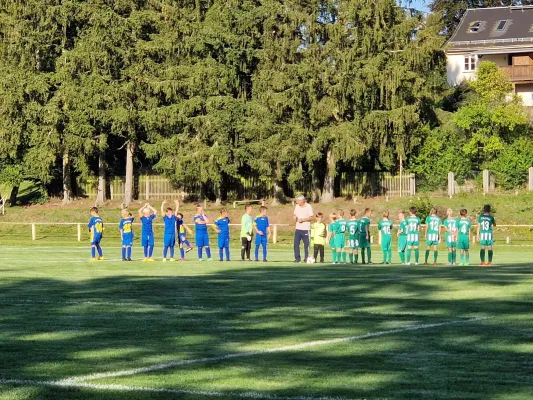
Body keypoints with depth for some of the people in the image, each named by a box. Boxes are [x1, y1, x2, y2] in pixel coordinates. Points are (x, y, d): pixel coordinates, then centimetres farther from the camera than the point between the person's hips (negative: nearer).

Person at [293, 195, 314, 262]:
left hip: (305, 228, -5)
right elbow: (295, 214, 20)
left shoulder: (308, 207, -6)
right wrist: (295, 217, -3)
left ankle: (306, 258, 8)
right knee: (296, 243, -3)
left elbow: (311, 217, -8)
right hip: (298, 228, 5)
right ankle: (297, 258, 2)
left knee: (306, 244, 0)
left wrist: (303, 219, -16)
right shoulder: (297, 206, 12)